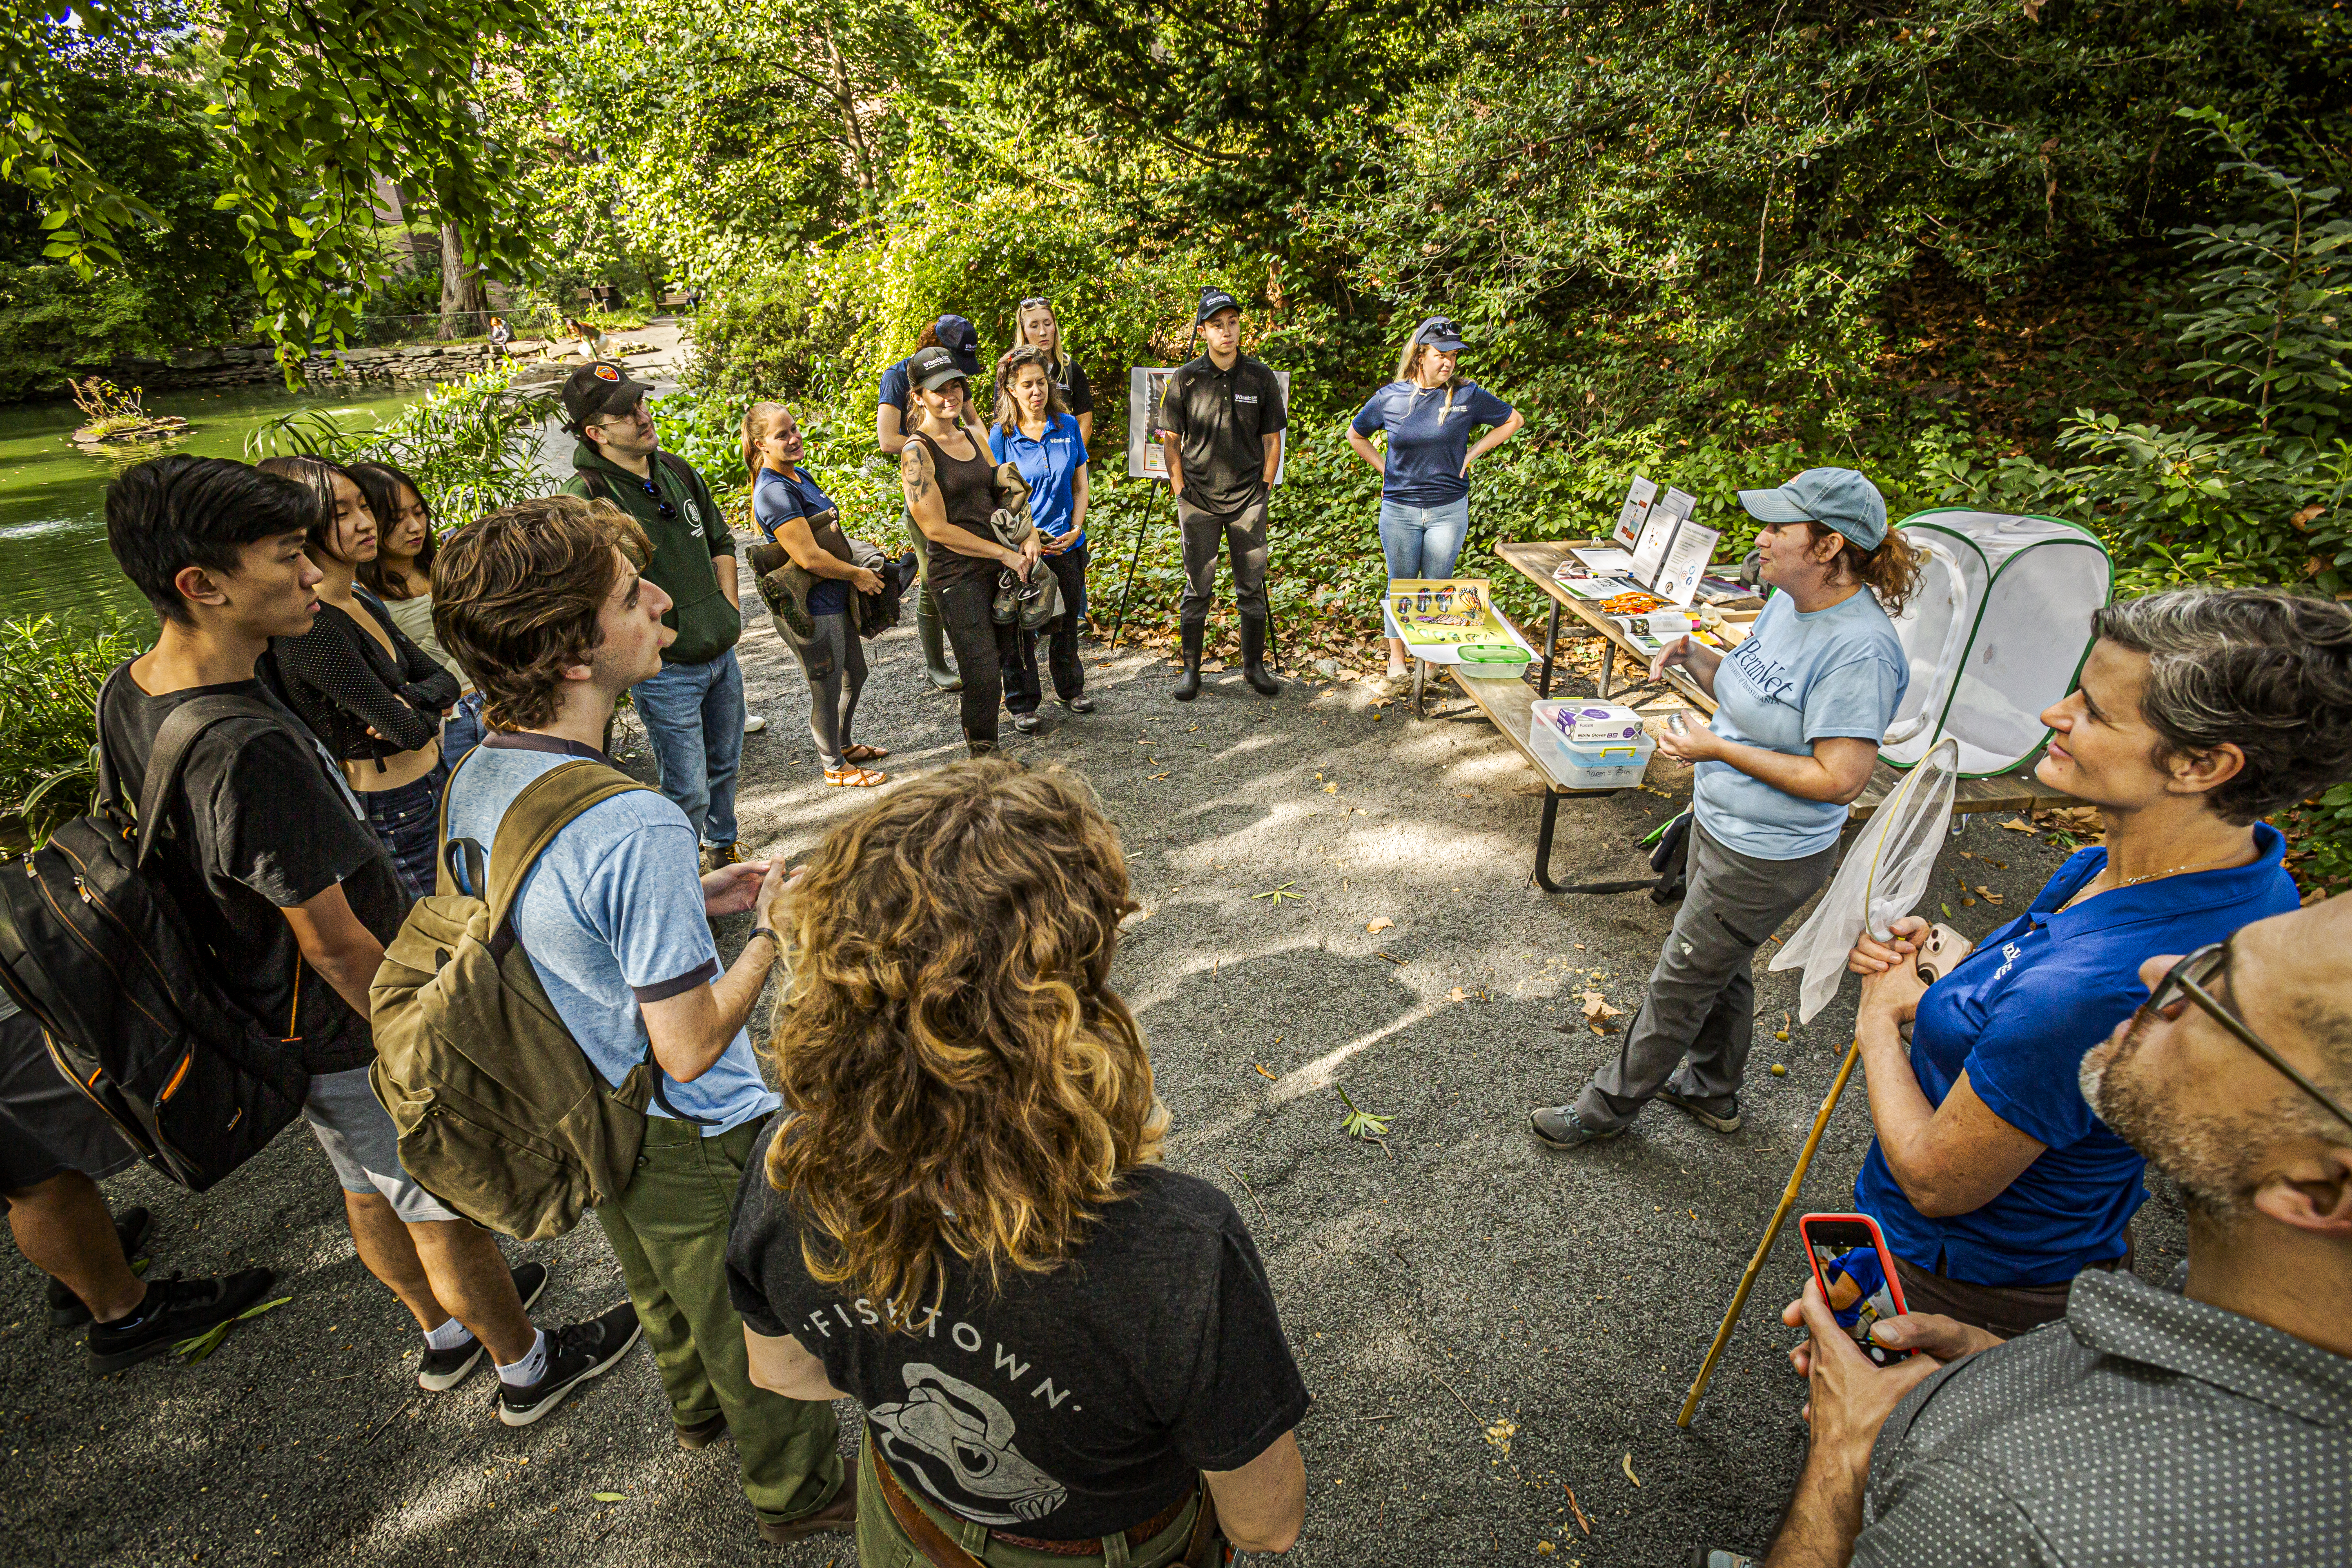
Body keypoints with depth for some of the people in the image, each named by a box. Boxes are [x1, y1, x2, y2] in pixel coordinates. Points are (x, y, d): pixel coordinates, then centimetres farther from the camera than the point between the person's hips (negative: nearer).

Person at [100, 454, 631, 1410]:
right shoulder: (251, 754, -35)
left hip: (270, 1020, 9)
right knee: (447, 1219, 13)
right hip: (353, 1040, -9)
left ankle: (445, 1334, 51)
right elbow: (335, 944, -27)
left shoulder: (129, 695, -5)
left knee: (369, 1195, 27)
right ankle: (527, 1368, 36)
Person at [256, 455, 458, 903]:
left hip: (430, 791, 9)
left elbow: (445, 679, 6)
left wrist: (414, 699, -15)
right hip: (396, 820, -9)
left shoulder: (360, 601, 6)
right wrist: (422, 710, -1)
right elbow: (412, 731, -23)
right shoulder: (308, 627, -23)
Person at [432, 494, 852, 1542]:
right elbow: (689, 1046, -29)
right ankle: (798, 1491, 46)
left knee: (665, 1292, 34)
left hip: (587, 1112, 8)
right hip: (691, 1139, -8)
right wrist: (771, 934, -16)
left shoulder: (477, 778, -10)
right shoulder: (636, 830, -38)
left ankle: (701, 1410, 62)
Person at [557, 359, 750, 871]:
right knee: (688, 792, 1)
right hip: (665, 669, -7)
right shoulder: (585, 497, -18)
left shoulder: (678, 470, 5)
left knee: (725, 765, 23)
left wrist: (729, 611, 8)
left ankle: (723, 848, 45)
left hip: (722, 652, 7)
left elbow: (720, 540, 18)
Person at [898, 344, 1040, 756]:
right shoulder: (917, 452, -11)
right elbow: (937, 528, -15)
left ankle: (976, 734, 34)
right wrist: (1004, 553, -14)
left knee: (1002, 656, 14)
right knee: (984, 672, -5)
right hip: (957, 573, -7)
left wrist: (1029, 535, -1)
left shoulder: (974, 437, 11)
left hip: (1000, 565, 7)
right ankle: (983, 754, 12)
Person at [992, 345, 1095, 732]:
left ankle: (1071, 689, 36)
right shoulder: (1000, 435, -8)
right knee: (1020, 629, 6)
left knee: (1066, 623, 17)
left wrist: (1075, 531, -8)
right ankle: (1022, 703, 21)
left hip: (1067, 545, 3)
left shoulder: (1068, 426, 1)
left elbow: (1080, 486, 5)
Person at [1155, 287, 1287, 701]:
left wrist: (1265, 490, 3)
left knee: (1252, 588, 7)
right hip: (1199, 500, -1)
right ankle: (1191, 669, 16)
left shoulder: (1261, 377, 3)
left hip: (1248, 499, 1)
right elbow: (1171, 441, 5)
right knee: (1198, 589, 5)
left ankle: (1254, 665, 20)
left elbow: (1272, 439, 8)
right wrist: (1180, 492, -1)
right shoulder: (1185, 379, 0)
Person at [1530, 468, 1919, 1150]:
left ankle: (1610, 1105, 27)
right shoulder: (1789, 603, 0)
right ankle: (1713, 1091, 49)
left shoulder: (1859, 652, -27)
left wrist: (1719, 749, -24)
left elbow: (1837, 780, -27)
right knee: (1720, 966, 26)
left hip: (1766, 858, -9)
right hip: (1719, 824, 9)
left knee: (1680, 982, 7)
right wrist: (1693, 654, -5)